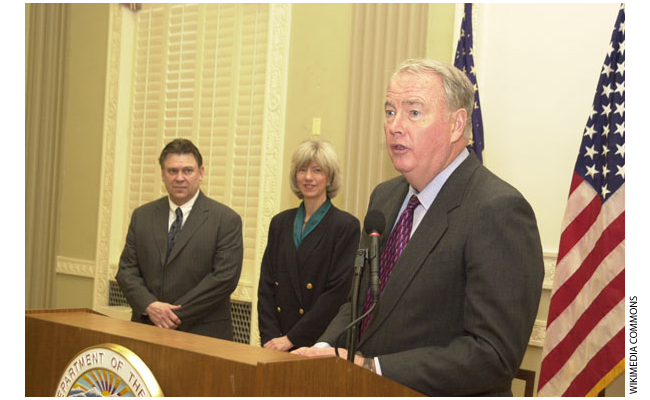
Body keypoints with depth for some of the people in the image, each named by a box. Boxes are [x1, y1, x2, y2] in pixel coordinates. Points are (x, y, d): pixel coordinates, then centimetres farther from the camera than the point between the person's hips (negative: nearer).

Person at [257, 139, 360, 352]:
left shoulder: (346, 226, -6)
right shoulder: (280, 223, 10)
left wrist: (291, 339, -12)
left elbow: (338, 291, -12)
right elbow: (266, 286, 7)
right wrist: (270, 337, -5)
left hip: (319, 342, -4)